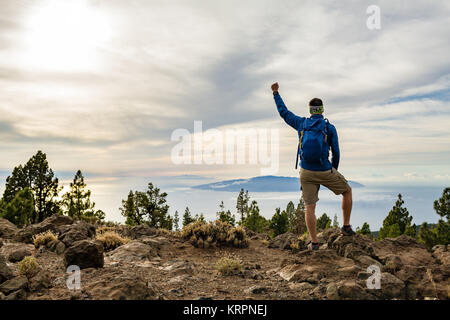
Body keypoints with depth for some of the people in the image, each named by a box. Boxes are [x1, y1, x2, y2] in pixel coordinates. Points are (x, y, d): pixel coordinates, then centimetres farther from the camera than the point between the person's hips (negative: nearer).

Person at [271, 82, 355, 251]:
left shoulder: (301, 123, 2)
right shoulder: (330, 128, -4)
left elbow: (284, 112, 16)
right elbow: (336, 152, -2)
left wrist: (276, 93, 26)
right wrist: (334, 171, 14)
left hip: (306, 172, 2)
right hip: (325, 171, -2)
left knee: (310, 207, 7)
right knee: (347, 191, 22)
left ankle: (314, 242, 4)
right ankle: (346, 227, 23)